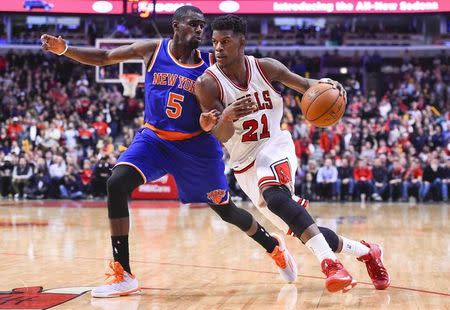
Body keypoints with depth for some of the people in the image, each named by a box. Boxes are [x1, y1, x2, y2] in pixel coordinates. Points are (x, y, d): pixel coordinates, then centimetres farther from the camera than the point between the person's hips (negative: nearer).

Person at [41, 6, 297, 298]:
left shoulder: (210, 65, -7)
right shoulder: (153, 50, -6)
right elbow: (103, 57, -1)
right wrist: (65, 49, -15)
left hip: (197, 144, -1)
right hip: (154, 137, 1)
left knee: (225, 209, 6)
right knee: (116, 184, -23)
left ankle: (274, 246, 37)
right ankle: (124, 275, -19)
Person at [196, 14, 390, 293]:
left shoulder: (265, 67, -6)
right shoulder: (207, 84, -11)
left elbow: (305, 86, 5)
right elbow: (221, 138, -16)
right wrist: (227, 117, -41)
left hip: (276, 147, -1)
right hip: (245, 164, 2)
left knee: (275, 196, -36)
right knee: (304, 230, -1)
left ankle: (330, 263, -42)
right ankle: (366, 252, 21)